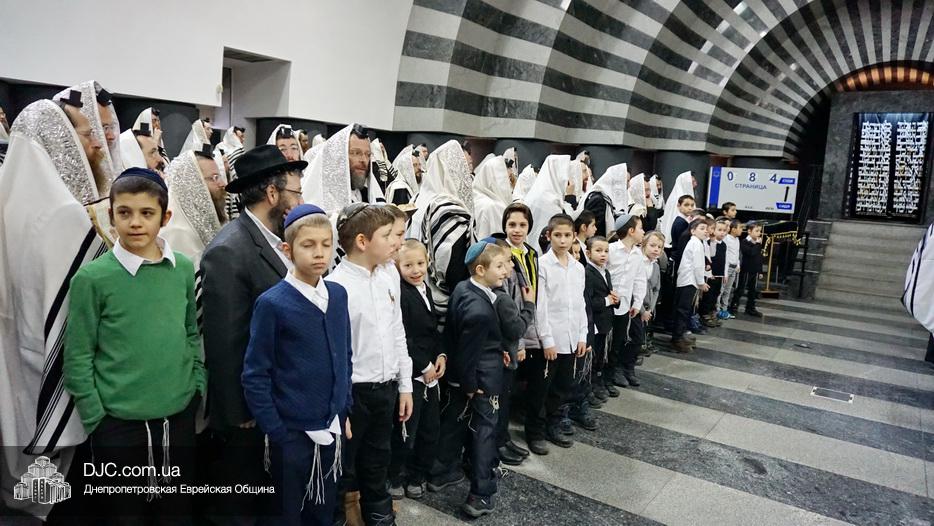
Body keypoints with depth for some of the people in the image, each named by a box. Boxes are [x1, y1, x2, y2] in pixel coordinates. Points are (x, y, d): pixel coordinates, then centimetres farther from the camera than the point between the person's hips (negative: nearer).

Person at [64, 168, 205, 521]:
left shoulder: (183, 269, 0)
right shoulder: (92, 278, -10)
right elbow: (77, 359, -6)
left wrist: (198, 386, 5)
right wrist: (96, 418, -7)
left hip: (180, 416, 3)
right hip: (119, 423, -3)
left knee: (178, 510, 19)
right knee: (124, 514, 15)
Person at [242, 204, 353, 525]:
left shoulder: (338, 295, 1)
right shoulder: (272, 303, -15)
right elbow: (255, 375, -11)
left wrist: (344, 410, 10)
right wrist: (274, 430, -11)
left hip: (332, 428, 5)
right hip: (292, 432, -4)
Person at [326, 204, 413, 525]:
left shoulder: (390, 275, 2)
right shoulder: (335, 286, -20)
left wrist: (405, 385, 11)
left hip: (386, 388, 7)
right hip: (351, 392, -6)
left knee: (378, 462, 25)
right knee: (342, 468, 12)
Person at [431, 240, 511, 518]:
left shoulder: (461, 288, -3)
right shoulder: (480, 310, -31)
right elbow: (468, 352, -24)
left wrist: (460, 379, 16)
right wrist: (471, 386, -10)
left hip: (457, 375, 9)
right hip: (481, 379, -9)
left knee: (453, 421, 20)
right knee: (484, 431, 4)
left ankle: (444, 472, 38)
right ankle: (481, 495, 14)